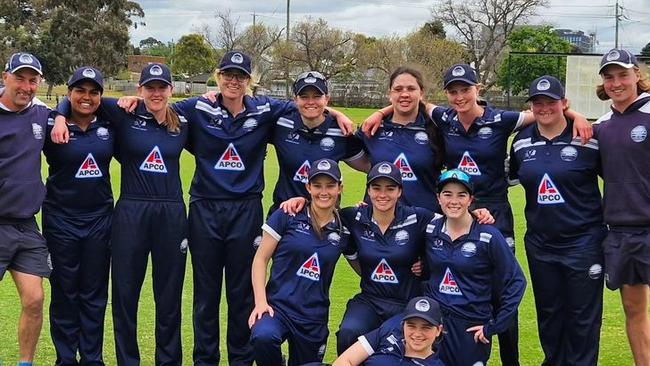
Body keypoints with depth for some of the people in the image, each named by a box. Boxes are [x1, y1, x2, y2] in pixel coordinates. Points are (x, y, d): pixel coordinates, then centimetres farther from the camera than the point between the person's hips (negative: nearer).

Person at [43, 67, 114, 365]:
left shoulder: (109, 126, 4)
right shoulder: (53, 127, -4)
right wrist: (58, 118, -11)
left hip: (100, 219, 3)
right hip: (62, 220, -2)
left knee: (95, 295, 9)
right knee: (65, 293, 6)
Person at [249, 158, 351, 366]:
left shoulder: (344, 231, 6)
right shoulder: (287, 217, -2)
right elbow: (260, 259, 0)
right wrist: (260, 301, -12)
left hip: (314, 317, 4)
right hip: (278, 305, -3)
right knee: (263, 337, -34)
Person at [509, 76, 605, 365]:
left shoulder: (588, 140, -9)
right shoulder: (522, 142, 5)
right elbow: (510, 178, 19)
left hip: (583, 242, -4)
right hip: (540, 244, 4)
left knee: (583, 316, 4)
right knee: (548, 313, 15)